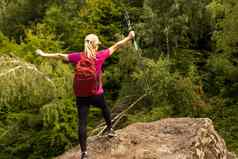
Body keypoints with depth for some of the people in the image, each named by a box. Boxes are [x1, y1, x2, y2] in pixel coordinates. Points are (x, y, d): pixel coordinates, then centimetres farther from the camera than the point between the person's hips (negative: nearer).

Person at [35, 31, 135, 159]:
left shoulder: (77, 57, -7)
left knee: (82, 123, 3)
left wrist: (44, 54, 18)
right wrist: (129, 37, 12)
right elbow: (116, 46, 0)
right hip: (96, 94, 0)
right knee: (105, 108, 33)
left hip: (81, 96, 0)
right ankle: (109, 129, 49)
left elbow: (60, 56, 4)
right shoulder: (100, 56, -9)